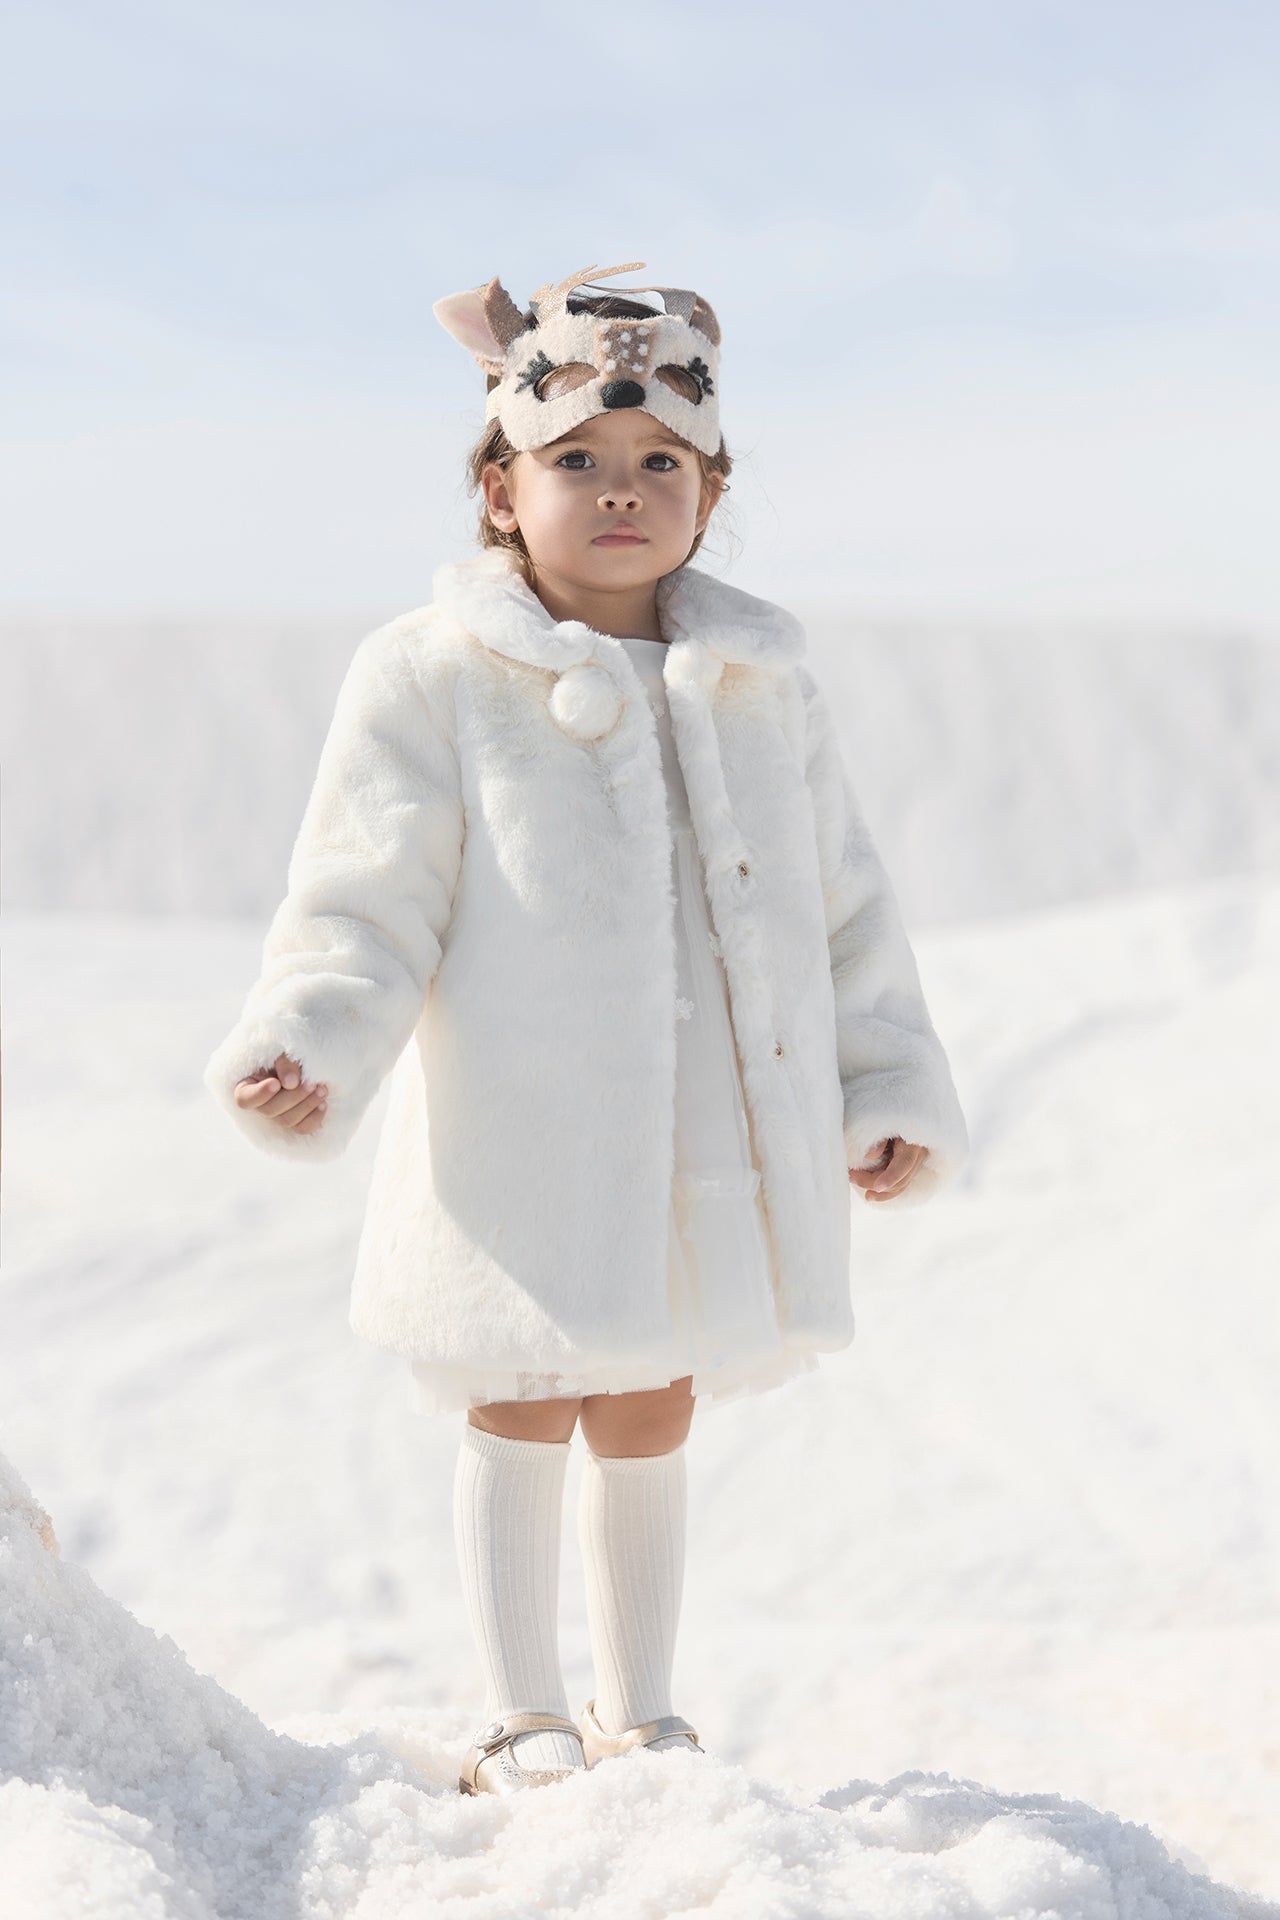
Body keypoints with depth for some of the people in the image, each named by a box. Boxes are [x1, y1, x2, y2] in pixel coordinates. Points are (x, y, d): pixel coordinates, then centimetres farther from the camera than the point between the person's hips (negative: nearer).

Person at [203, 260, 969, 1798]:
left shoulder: (759, 682, 7)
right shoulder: (432, 676, -6)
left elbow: (839, 902, 13)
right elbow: (368, 905, -9)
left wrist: (892, 1092, 8)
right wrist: (301, 1050, -24)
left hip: (716, 1141, 4)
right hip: (523, 1145, -4)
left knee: (650, 1418, 15)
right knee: (524, 1418, 6)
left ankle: (640, 1718, 29)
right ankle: (523, 1724, 21)